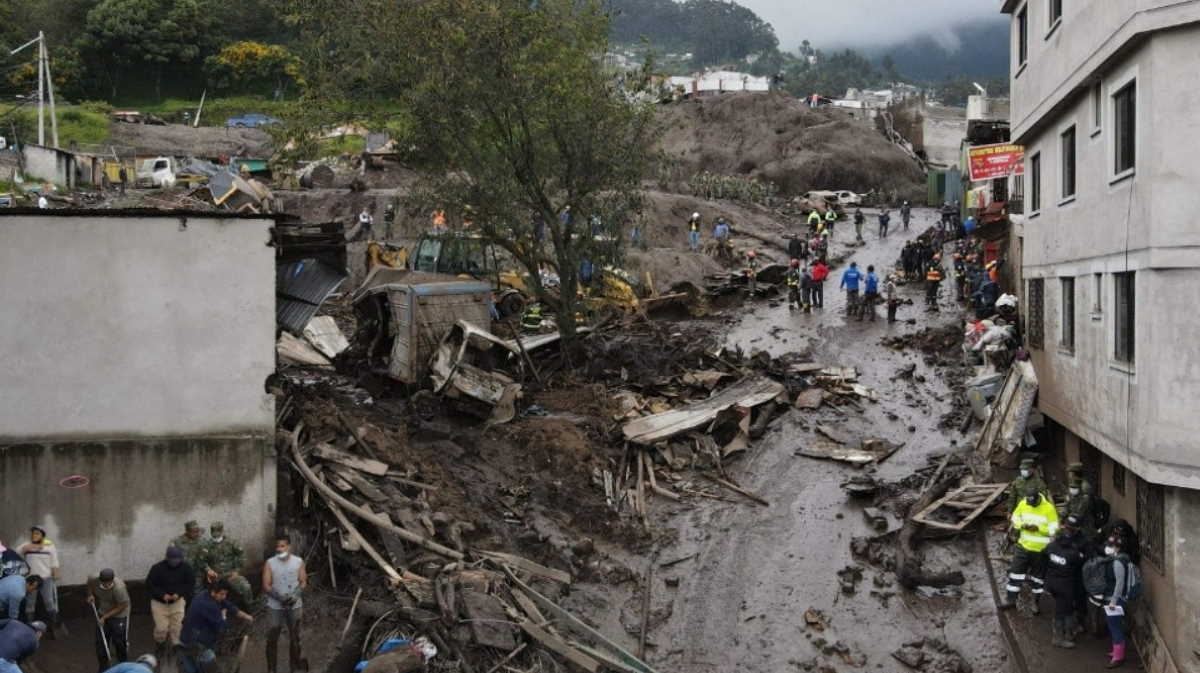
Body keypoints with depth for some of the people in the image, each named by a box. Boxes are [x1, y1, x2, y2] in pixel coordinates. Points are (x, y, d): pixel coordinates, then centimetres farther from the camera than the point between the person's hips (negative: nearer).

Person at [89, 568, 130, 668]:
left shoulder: (119, 588, -36)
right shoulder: (94, 579, -23)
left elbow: (121, 607, -24)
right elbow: (89, 582, 5)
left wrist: (105, 617, -23)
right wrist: (90, 595, -5)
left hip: (119, 615, -5)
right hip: (102, 613, 5)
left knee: (119, 641, 2)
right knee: (100, 642, 8)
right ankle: (103, 668, 25)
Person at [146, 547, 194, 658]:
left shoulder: (185, 567, -11)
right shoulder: (157, 568, -17)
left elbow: (191, 583, -2)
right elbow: (149, 585, -12)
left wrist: (179, 593, -17)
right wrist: (162, 595, -24)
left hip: (178, 601, 2)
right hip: (159, 602, -2)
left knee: (177, 627, -2)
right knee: (161, 628, -4)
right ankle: (161, 645, 26)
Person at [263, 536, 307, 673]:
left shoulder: (298, 562, -5)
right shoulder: (270, 563, -9)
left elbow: (303, 582, -2)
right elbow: (266, 586, -10)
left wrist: (295, 596, -20)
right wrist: (280, 597, -24)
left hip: (295, 606, 1)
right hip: (275, 607, -1)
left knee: (294, 637, 15)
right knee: (272, 639, 1)